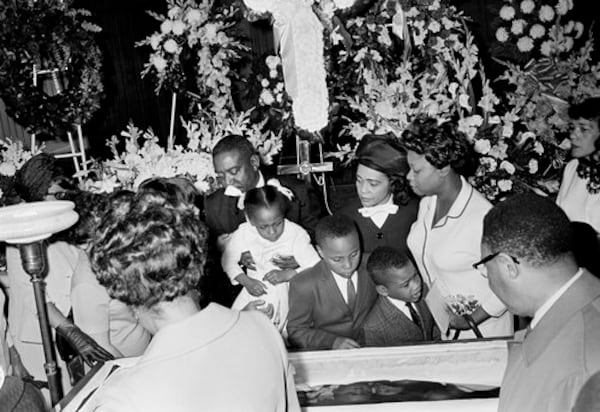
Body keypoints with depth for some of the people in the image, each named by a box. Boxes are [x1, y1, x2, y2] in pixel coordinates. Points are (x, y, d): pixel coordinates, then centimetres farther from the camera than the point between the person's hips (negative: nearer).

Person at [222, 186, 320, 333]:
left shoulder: (296, 234, -18)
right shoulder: (243, 234, -13)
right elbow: (228, 260, 2)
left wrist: (287, 274, -28)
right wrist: (246, 281, -13)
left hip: (288, 290, -2)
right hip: (256, 289, 2)